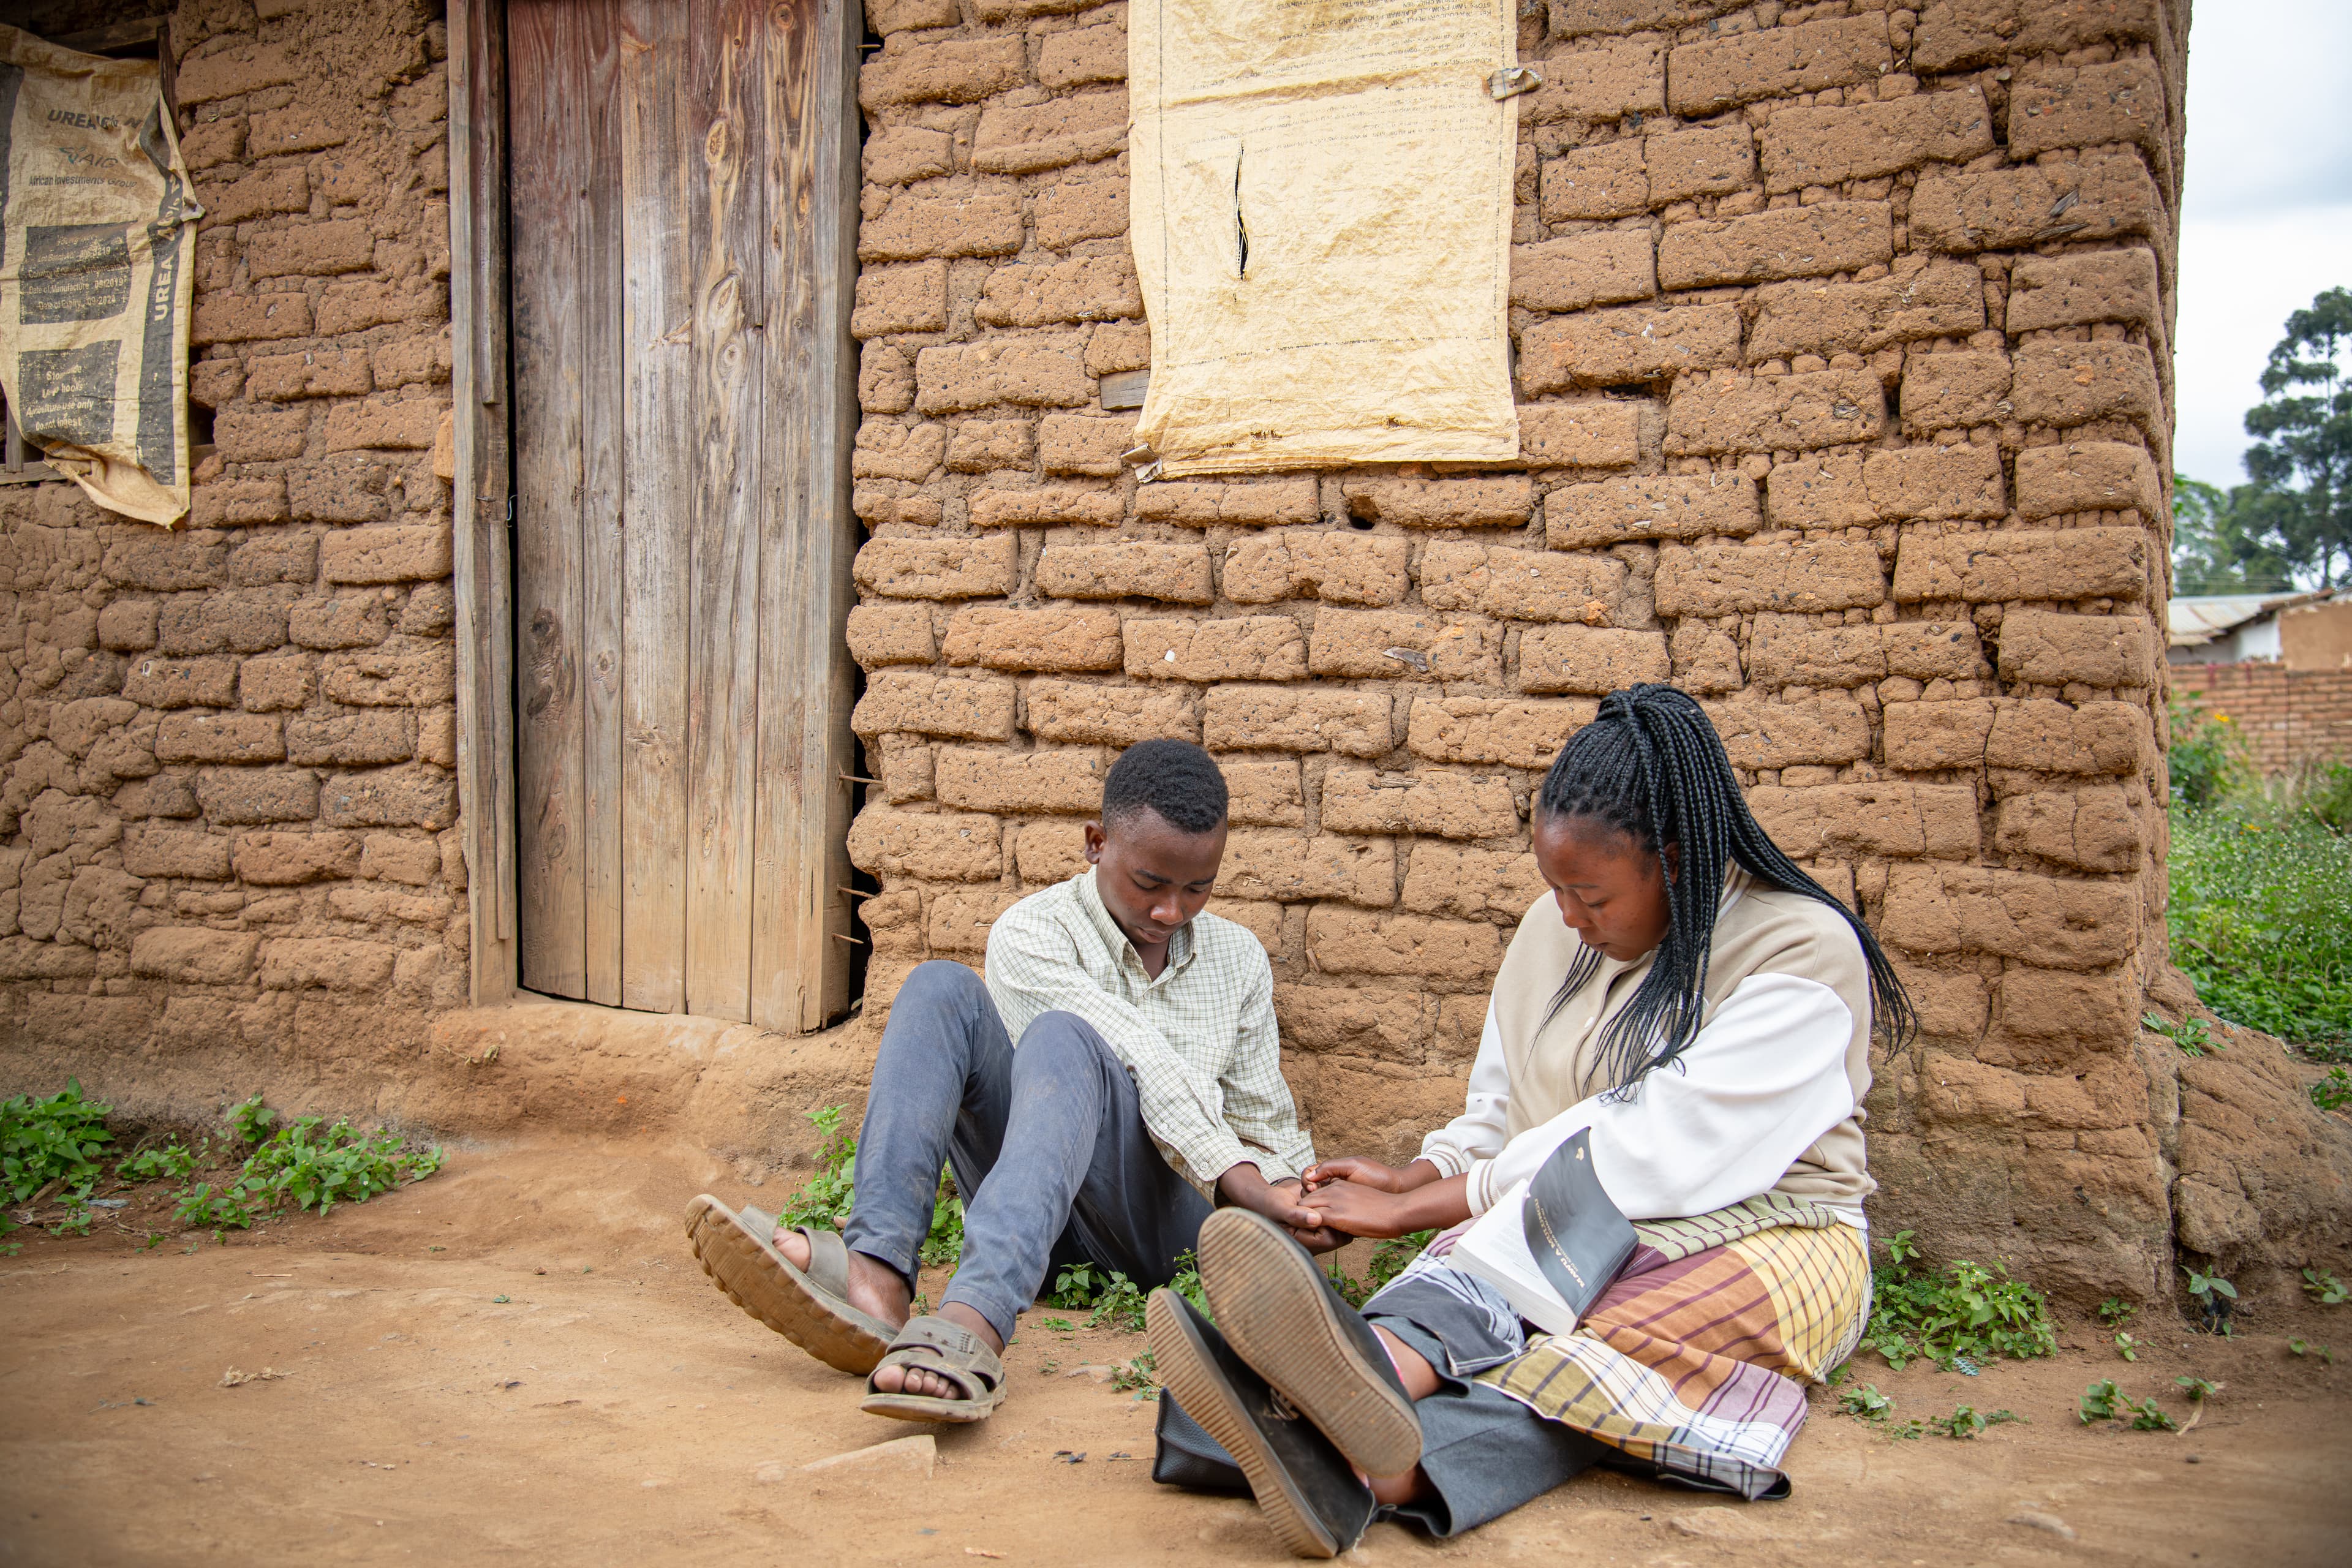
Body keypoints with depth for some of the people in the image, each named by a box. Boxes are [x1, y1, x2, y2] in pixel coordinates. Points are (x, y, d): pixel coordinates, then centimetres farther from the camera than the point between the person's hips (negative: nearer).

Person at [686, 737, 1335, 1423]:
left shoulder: (1238, 959, 13)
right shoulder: (1031, 934, 0)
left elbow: (1269, 1126, 18)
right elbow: (1139, 1064, -14)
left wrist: (1298, 1201, -3)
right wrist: (1238, 1179, -23)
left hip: (1159, 1219, 0)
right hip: (1036, 1211, 0)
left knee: (1062, 1038, -31)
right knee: (939, 989, -21)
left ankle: (971, 1323, -56)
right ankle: (875, 1279, -42)